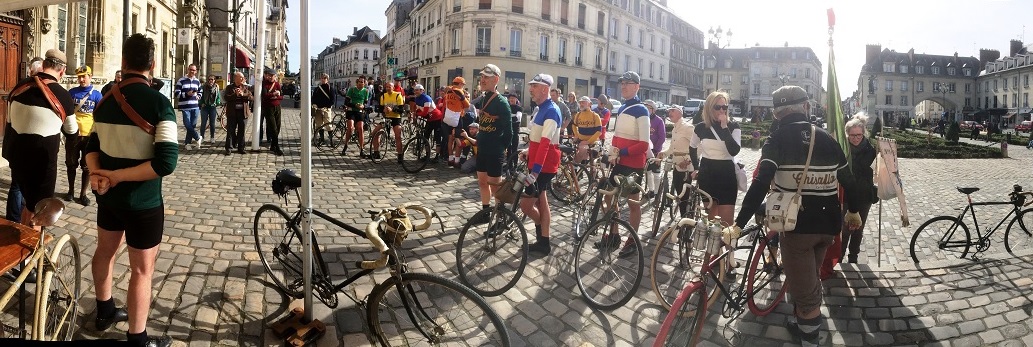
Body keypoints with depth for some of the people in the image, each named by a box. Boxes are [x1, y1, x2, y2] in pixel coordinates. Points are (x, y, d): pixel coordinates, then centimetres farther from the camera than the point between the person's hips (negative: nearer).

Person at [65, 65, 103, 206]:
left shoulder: (96, 95, 0)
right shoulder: (72, 92, 2)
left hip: (89, 135, -1)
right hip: (73, 134, 1)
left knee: (87, 166, 5)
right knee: (71, 164, 11)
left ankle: (83, 194, 16)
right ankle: (71, 191, 27)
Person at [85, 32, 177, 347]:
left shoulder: (105, 99, 2)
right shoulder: (158, 102, -19)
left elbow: (92, 145, 6)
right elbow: (166, 162, -27)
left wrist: (97, 175, -11)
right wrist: (118, 175, -20)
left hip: (108, 194, 7)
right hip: (142, 201, -7)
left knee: (105, 250, 26)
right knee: (142, 270, 4)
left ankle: (105, 312, 47)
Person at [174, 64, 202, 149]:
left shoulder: (197, 81, 14)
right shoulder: (181, 81, -3)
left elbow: (200, 92, 27)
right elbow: (177, 94, -6)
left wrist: (198, 97, 5)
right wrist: (187, 94, -21)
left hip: (195, 107, 5)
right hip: (185, 107, -4)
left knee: (193, 125, 6)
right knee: (187, 125, -10)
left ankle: (187, 142, 16)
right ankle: (198, 138, 8)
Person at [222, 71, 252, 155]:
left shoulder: (246, 87, 9)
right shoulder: (229, 87, 4)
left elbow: (252, 98, -2)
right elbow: (226, 98, -9)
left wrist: (243, 94, -15)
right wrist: (235, 94, -18)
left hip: (243, 112, 2)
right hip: (232, 113, -2)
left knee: (241, 131, 7)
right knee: (230, 131, 0)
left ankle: (241, 148, 15)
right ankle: (228, 148, 4)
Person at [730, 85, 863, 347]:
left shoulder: (778, 139, -6)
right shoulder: (826, 138, 8)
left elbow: (760, 184, -19)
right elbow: (848, 180, 16)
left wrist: (738, 224, -20)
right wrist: (854, 211, 35)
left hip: (797, 225, -6)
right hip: (828, 224, 6)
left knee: (806, 292, 3)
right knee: (807, 280, 25)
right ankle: (800, 323, 41)